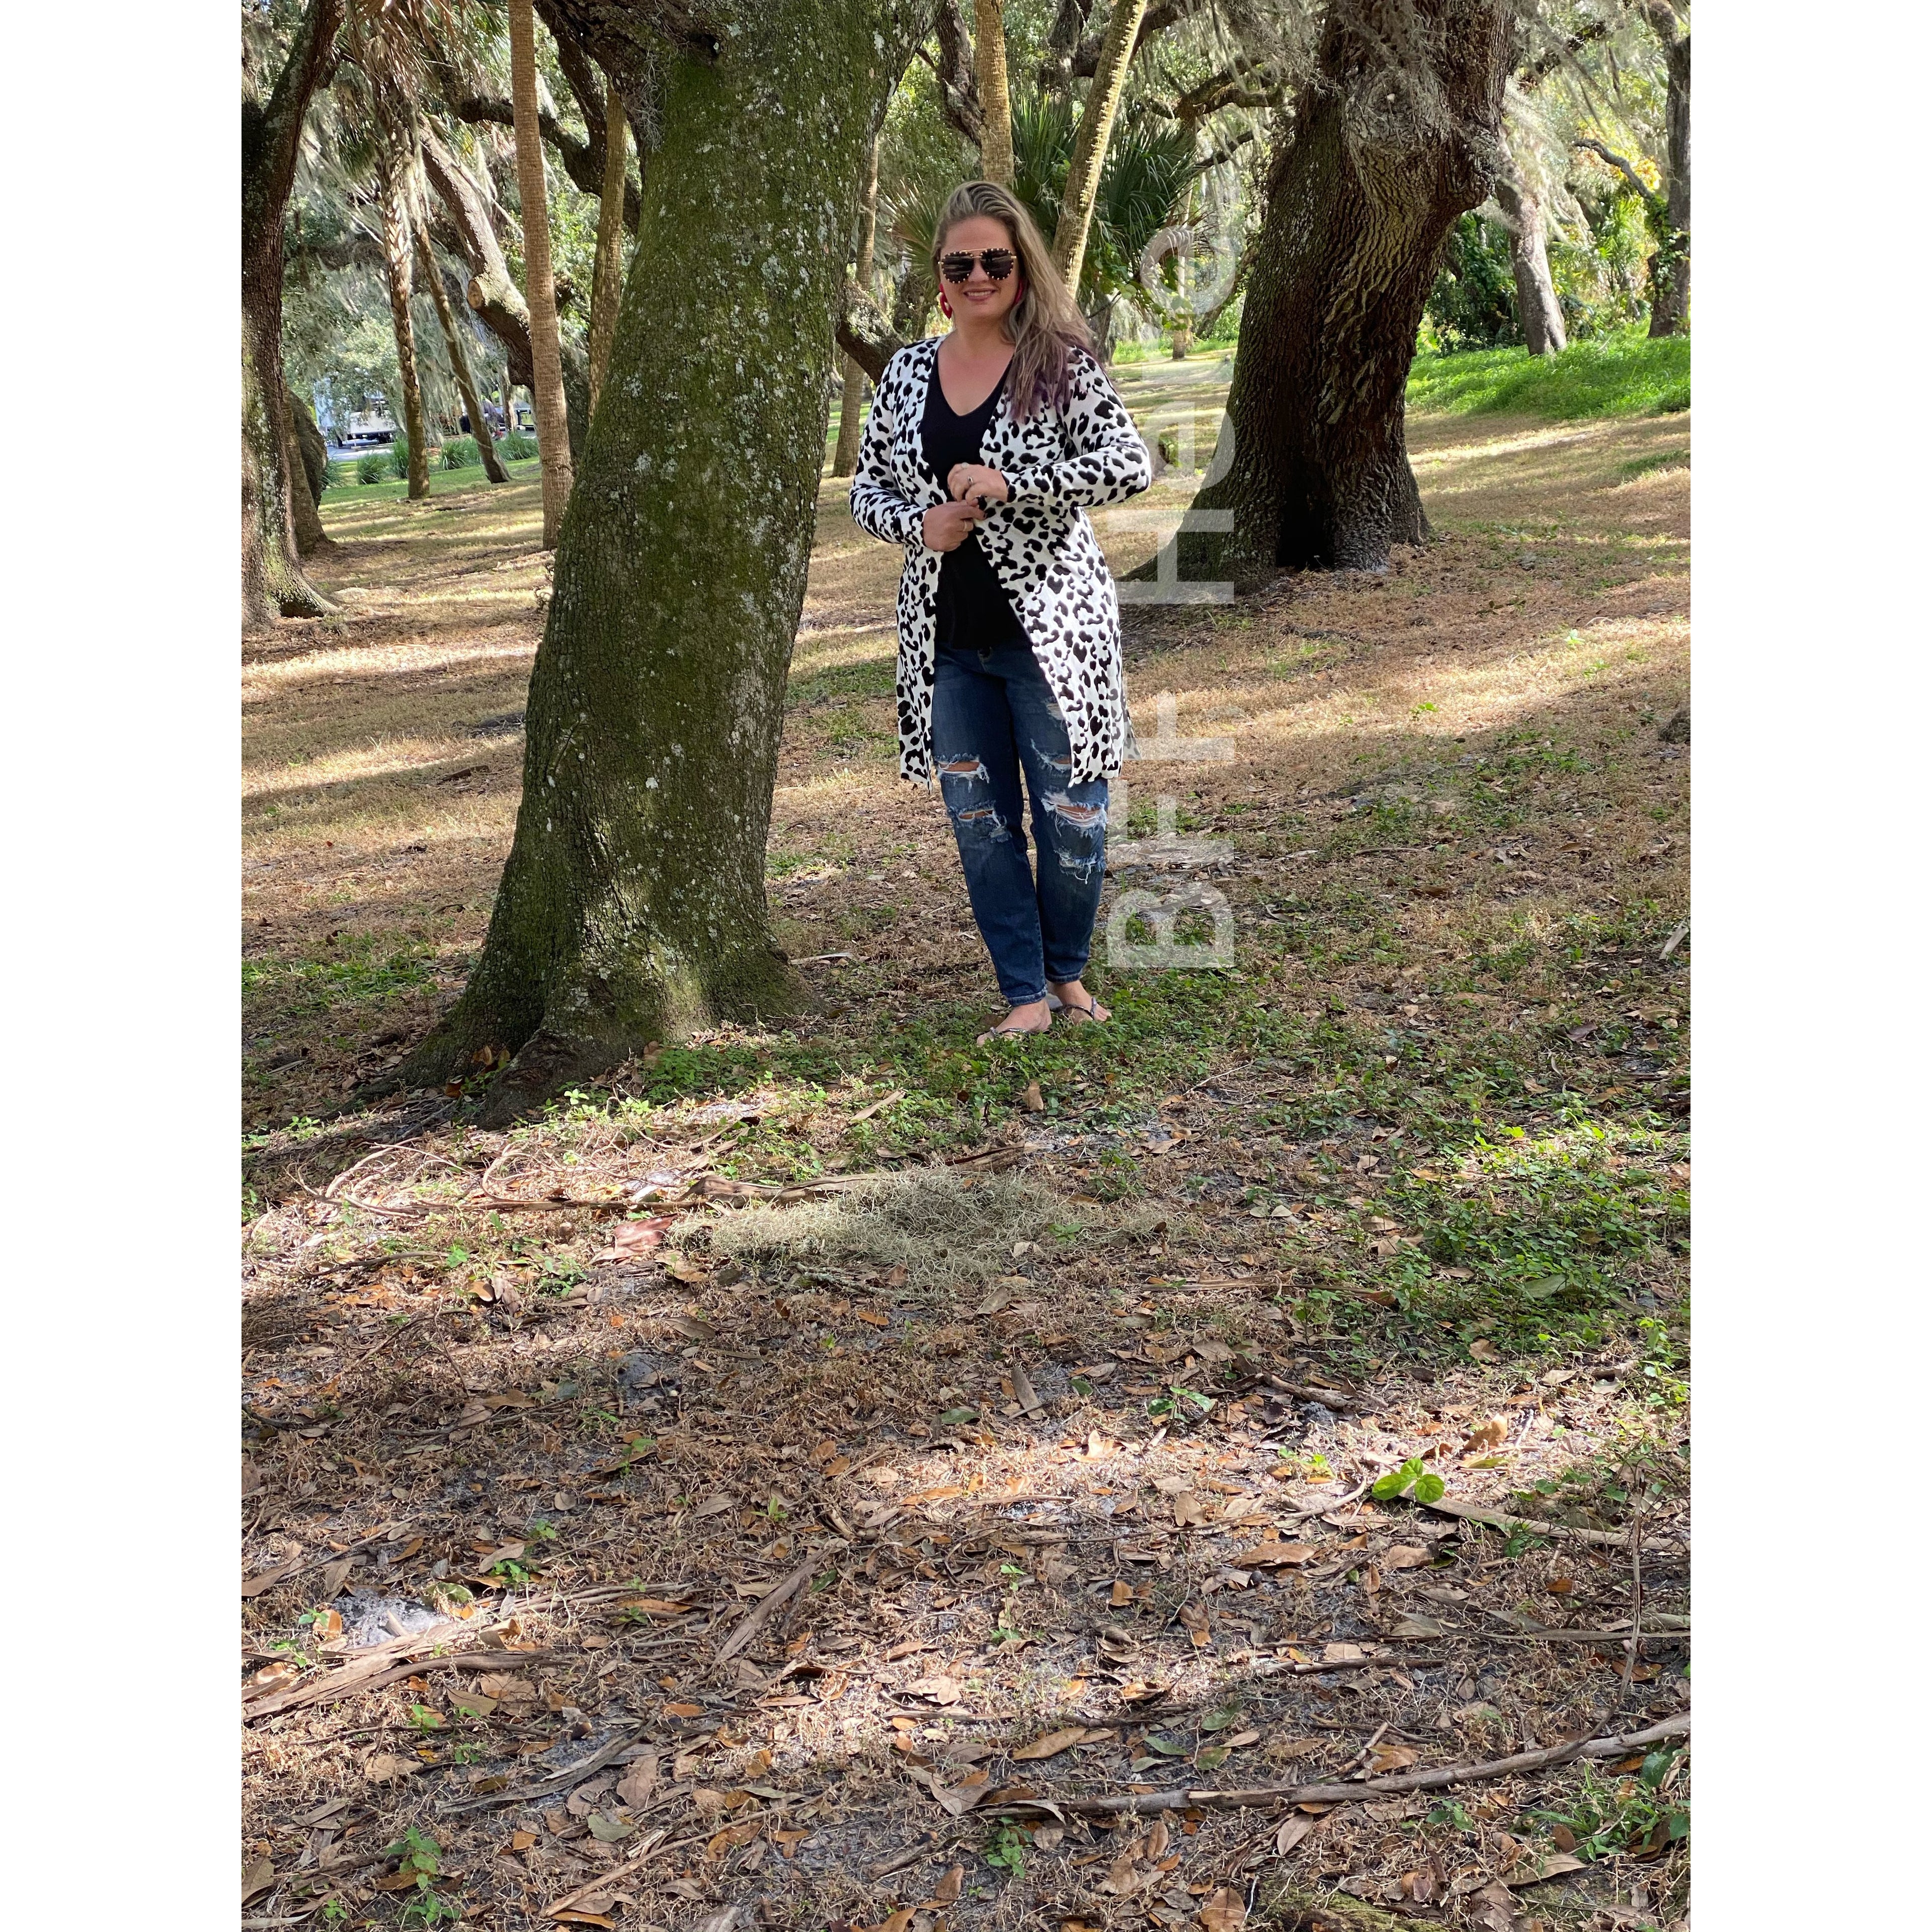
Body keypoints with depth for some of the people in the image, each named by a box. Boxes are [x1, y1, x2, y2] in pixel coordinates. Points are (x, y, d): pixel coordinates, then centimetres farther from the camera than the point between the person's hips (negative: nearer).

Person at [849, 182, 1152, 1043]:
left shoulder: (1060, 363, -5)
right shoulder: (908, 370, 8)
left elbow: (1130, 466, -16)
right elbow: (867, 489, 13)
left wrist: (1005, 483, -21)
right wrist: (919, 523, -9)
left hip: (1049, 627, -4)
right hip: (948, 639, 4)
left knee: (1071, 814, 3)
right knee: (979, 820, 7)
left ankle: (1067, 972, 26)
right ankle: (1026, 995, 18)